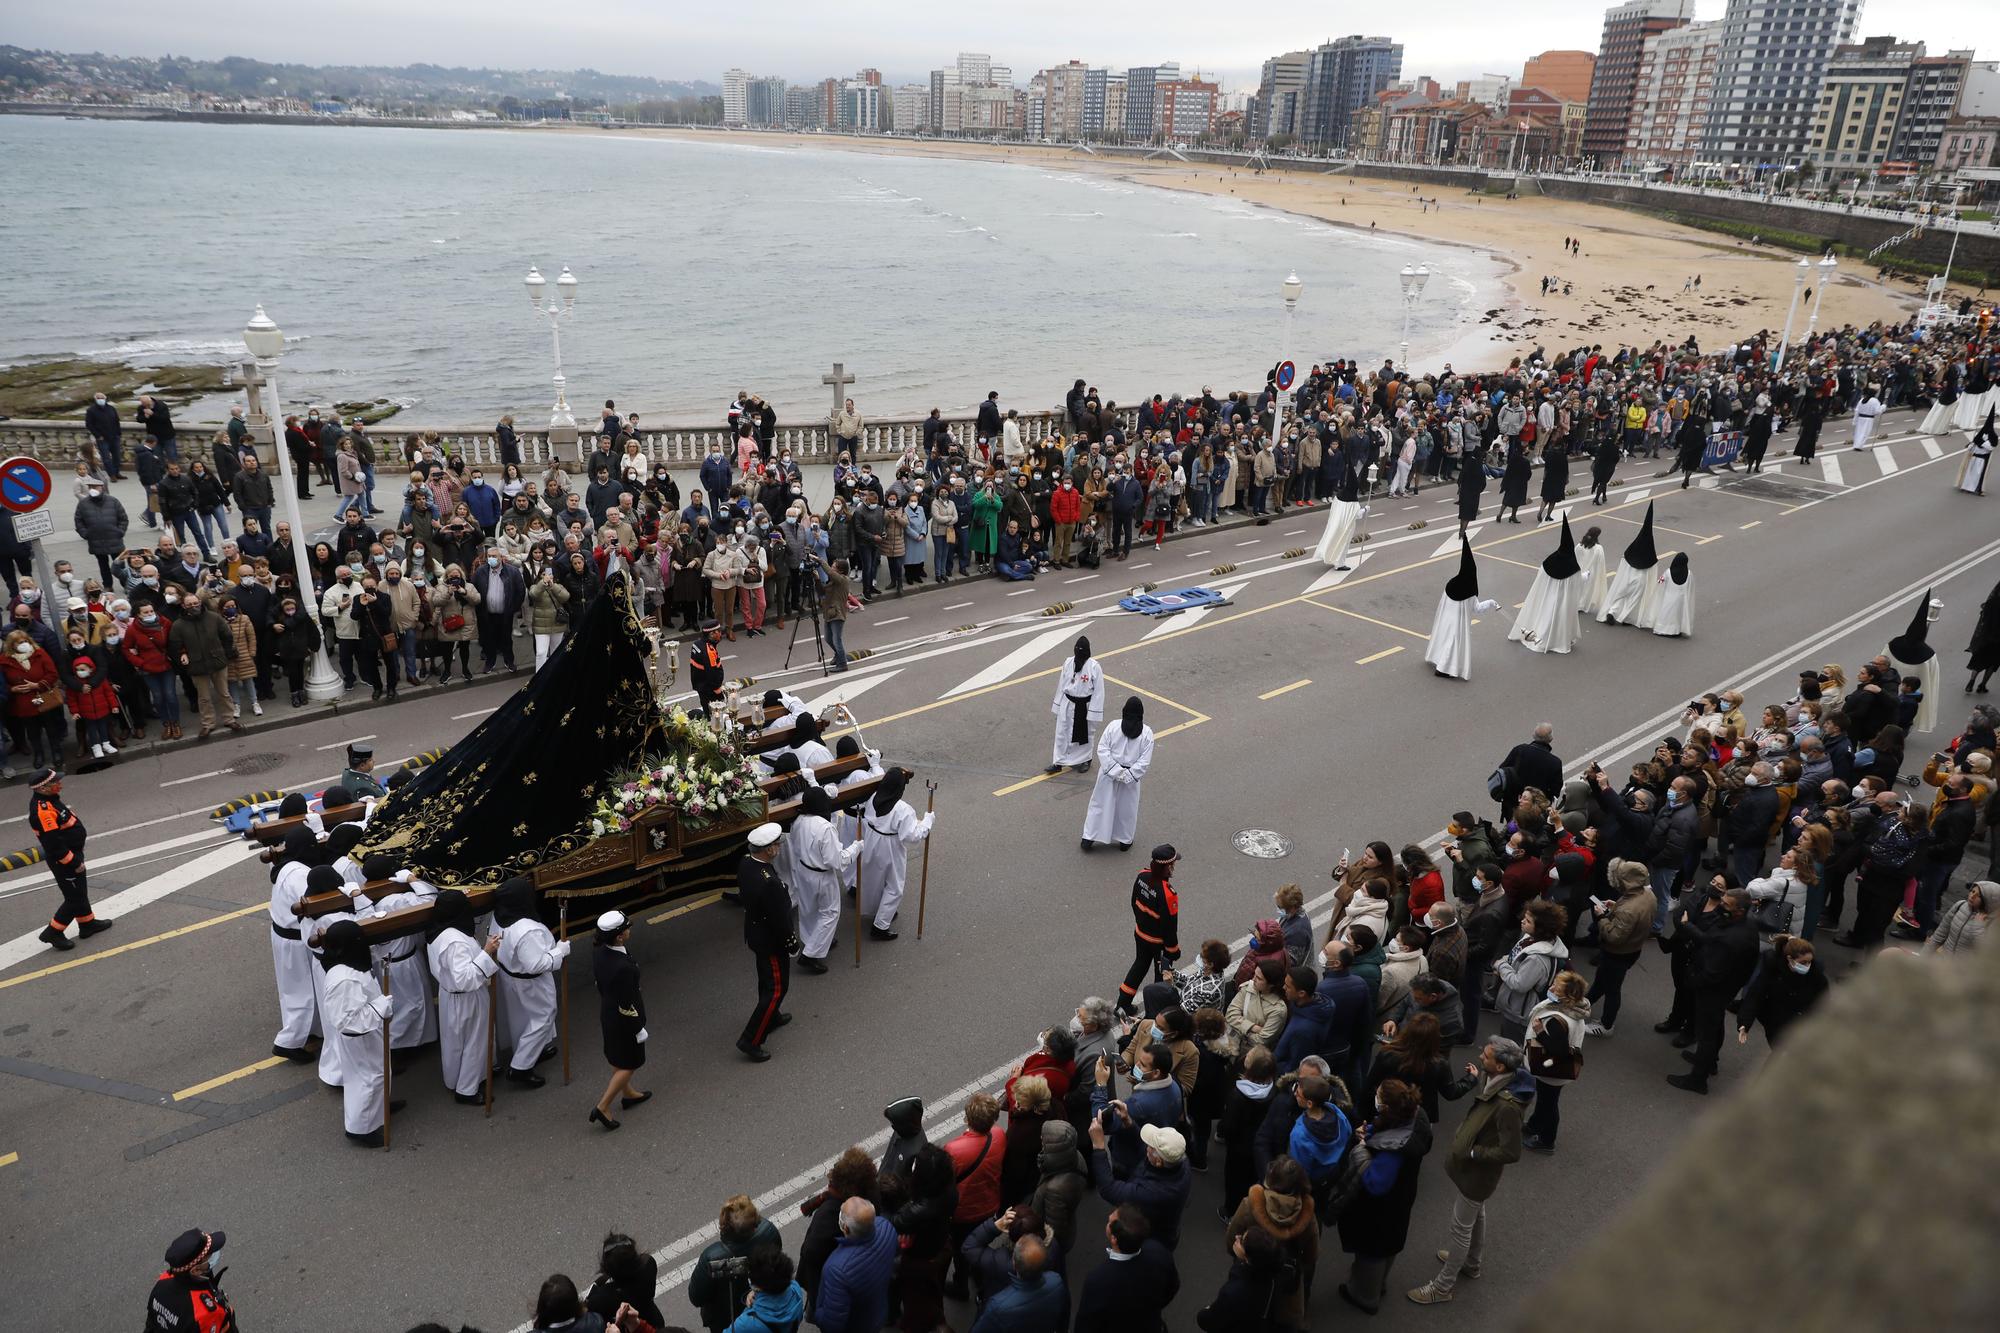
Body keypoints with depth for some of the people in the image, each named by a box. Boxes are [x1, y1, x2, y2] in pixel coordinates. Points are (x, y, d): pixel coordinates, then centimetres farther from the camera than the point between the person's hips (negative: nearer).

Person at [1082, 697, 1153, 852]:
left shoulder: (1113, 726, -12)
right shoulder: (1147, 733, -12)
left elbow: (1102, 750, -12)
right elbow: (1145, 760, -14)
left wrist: (1115, 771, -11)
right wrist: (1128, 775, -10)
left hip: (1108, 774, 0)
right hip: (1132, 778, 0)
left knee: (1100, 804, 13)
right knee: (1127, 809, 18)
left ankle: (1089, 838, 18)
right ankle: (1124, 841, 31)